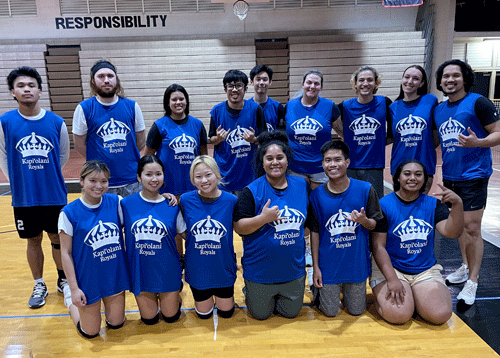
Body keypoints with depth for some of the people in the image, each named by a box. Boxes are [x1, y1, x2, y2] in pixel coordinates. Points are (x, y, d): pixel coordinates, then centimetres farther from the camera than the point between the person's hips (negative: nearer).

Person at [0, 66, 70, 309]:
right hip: (24, 198, 0)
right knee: (33, 240, 13)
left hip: (55, 196, 0)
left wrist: (46, 174, 10)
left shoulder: (56, 122, -4)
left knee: (58, 238, 12)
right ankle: (39, 285, 31)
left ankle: (63, 280, 32)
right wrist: (20, 180, 6)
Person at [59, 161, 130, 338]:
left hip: (115, 275, 3)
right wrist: (74, 288, -11)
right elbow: (66, 253, -10)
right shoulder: (69, 212, -14)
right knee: (90, 332, 12)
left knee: (116, 324, 15)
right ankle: (71, 303, 38)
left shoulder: (116, 202, -6)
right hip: (88, 278, -3)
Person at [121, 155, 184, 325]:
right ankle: (152, 297, 39)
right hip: (140, 271, 1)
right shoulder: (126, 204, -8)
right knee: (149, 318, 9)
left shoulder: (171, 205, -9)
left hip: (167, 269, 0)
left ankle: (174, 294, 39)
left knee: (170, 317, 10)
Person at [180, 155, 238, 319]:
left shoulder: (231, 200, -16)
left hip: (223, 267, 0)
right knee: (204, 313, 19)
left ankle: (219, 294, 48)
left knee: (226, 312, 18)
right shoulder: (185, 200, -15)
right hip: (197, 268, 0)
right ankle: (206, 296, 49)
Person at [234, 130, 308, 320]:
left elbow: (307, 220, 14)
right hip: (260, 270, -3)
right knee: (261, 314, 14)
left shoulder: (301, 185, -2)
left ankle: (279, 298, 47)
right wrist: (263, 218, -29)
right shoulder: (252, 191, -15)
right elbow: (238, 227, -16)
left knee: (291, 312, 18)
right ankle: (250, 291, 42)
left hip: (293, 269, 3)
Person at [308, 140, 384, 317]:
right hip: (329, 264, 0)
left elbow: (375, 225, -1)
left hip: (357, 263, 1)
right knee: (330, 312, 9)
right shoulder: (316, 195, -9)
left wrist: (364, 220, -26)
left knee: (356, 311, 14)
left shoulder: (365, 189, -10)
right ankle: (318, 288, 37)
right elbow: (314, 231, -3)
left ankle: (347, 289, 42)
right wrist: (315, 266, -2)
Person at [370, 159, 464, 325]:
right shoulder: (384, 204, -8)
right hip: (389, 268, -3)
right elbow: (378, 246, -11)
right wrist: (392, 279, -19)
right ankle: (382, 298, 9)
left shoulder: (433, 204, 5)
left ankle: (414, 297, 12)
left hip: (425, 270, 4)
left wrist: (457, 204, -27)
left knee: (440, 315, -18)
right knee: (399, 314, -24)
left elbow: (452, 233, -10)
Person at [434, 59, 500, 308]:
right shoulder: (438, 110, 10)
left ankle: (472, 282, 8)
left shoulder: (478, 103, -8)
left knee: (471, 228, -4)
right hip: (450, 175, 6)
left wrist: (477, 142, -28)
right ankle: (466, 267, 34)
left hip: (473, 175, -6)